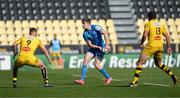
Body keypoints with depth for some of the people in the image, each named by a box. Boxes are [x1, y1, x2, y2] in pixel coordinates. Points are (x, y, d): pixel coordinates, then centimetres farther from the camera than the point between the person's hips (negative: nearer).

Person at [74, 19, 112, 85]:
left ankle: (108, 78, 7)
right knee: (85, 60, -10)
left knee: (96, 64, -12)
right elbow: (90, 45, -3)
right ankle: (82, 80, -8)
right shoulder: (85, 34, -3)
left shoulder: (95, 27, -17)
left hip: (101, 48, -6)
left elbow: (105, 33, -27)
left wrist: (107, 44, -35)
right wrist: (98, 47, -20)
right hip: (93, 47, 6)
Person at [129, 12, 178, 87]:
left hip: (151, 46, -6)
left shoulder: (148, 24, -1)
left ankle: (135, 81, -9)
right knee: (158, 64, 26)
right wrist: (168, 47, 17)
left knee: (140, 62, 0)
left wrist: (141, 44, 3)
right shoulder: (161, 25, 14)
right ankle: (172, 75, 13)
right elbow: (167, 36, 12)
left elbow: (145, 35, -13)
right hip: (160, 46, 6)